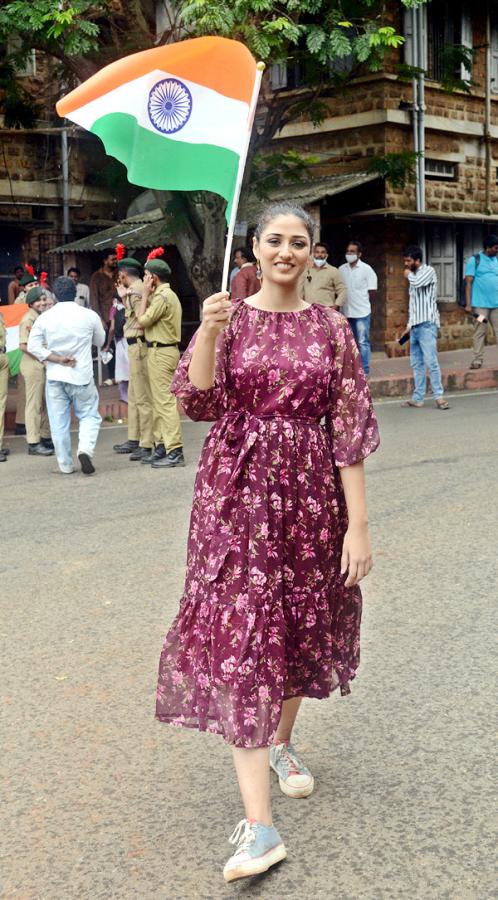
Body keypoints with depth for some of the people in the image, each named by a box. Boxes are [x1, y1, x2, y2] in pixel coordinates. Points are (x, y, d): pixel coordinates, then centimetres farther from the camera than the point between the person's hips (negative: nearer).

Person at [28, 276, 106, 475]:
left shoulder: (45, 317, -3)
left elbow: (33, 346, -9)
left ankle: (65, 464, 12)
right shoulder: (89, 315, -5)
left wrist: (58, 359, -8)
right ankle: (85, 449, -14)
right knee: (89, 415, 11)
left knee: (59, 421, 8)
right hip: (81, 376, -1)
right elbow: (100, 341, 10)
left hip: (55, 376, 1)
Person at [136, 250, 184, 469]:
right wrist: (148, 295, 10)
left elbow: (142, 320, -14)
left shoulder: (162, 297, -16)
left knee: (165, 402, -11)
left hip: (161, 353, -11)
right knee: (159, 402, 15)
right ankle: (162, 447, 20)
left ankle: (175, 451, -12)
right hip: (163, 351, 11)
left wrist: (145, 294, -6)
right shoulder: (167, 295, 17)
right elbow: (147, 320, 12)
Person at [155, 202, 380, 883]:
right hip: (239, 490, -2)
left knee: (302, 627, 14)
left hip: (311, 492, 2)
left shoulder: (330, 328, 2)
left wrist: (357, 524, -6)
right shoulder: (228, 318, 1)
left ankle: (281, 742, 45)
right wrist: (208, 334, -25)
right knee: (241, 635, -9)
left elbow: (350, 429, -1)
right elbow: (198, 402, -10)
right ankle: (259, 827, -9)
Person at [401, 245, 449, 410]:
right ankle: (417, 398, 9)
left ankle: (439, 396, -11)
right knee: (416, 364, 7)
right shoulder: (414, 276, 19)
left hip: (427, 324, -8)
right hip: (415, 326, 8)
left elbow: (417, 282, -24)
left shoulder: (428, 271, -4)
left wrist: (409, 275, -2)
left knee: (431, 361, -12)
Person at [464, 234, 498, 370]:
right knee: (480, 332, -1)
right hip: (481, 304, -4)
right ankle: (477, 360, 5)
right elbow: (469, 283, -3)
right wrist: (468, 304, -10)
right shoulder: (474, 260, -1)